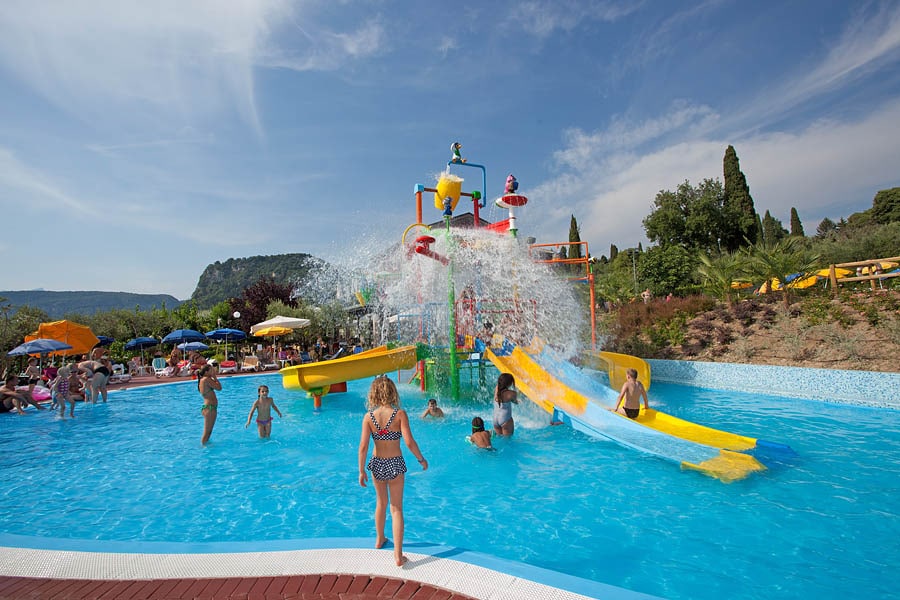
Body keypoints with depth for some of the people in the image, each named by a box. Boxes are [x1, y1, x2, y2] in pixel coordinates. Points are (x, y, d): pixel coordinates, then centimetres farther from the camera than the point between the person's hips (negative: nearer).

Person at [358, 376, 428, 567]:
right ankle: (398, 555, 13)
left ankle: (379, 539, 47)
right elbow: (409, 442, -20)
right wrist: (421, 459, -4)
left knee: (381, 503, 26)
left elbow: (363, 446, -12)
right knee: (396, 509, 11)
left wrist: (361, 471, -2)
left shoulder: (369, 417, -12)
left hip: (377, 465, 3)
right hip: (395, 464, -2)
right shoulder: (400, 414, -17)